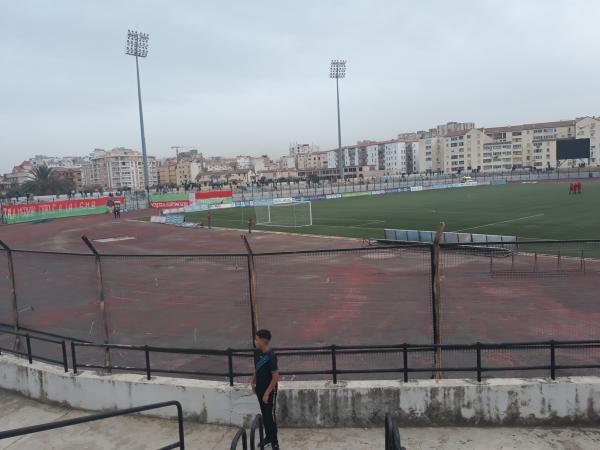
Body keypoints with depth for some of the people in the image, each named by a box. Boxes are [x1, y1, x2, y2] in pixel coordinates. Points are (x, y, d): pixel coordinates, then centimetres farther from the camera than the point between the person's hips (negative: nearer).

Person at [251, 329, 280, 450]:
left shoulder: (271, 356, -26)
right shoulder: (257, 353, -3)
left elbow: (275, 377, -23)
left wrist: (267, 393, -20)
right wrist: (253, 382, 16)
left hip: (269, 390, -7)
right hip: (260, 388, 7)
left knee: (270, 415, 4)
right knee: (264, 414, 20)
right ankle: (268, 436, 37)